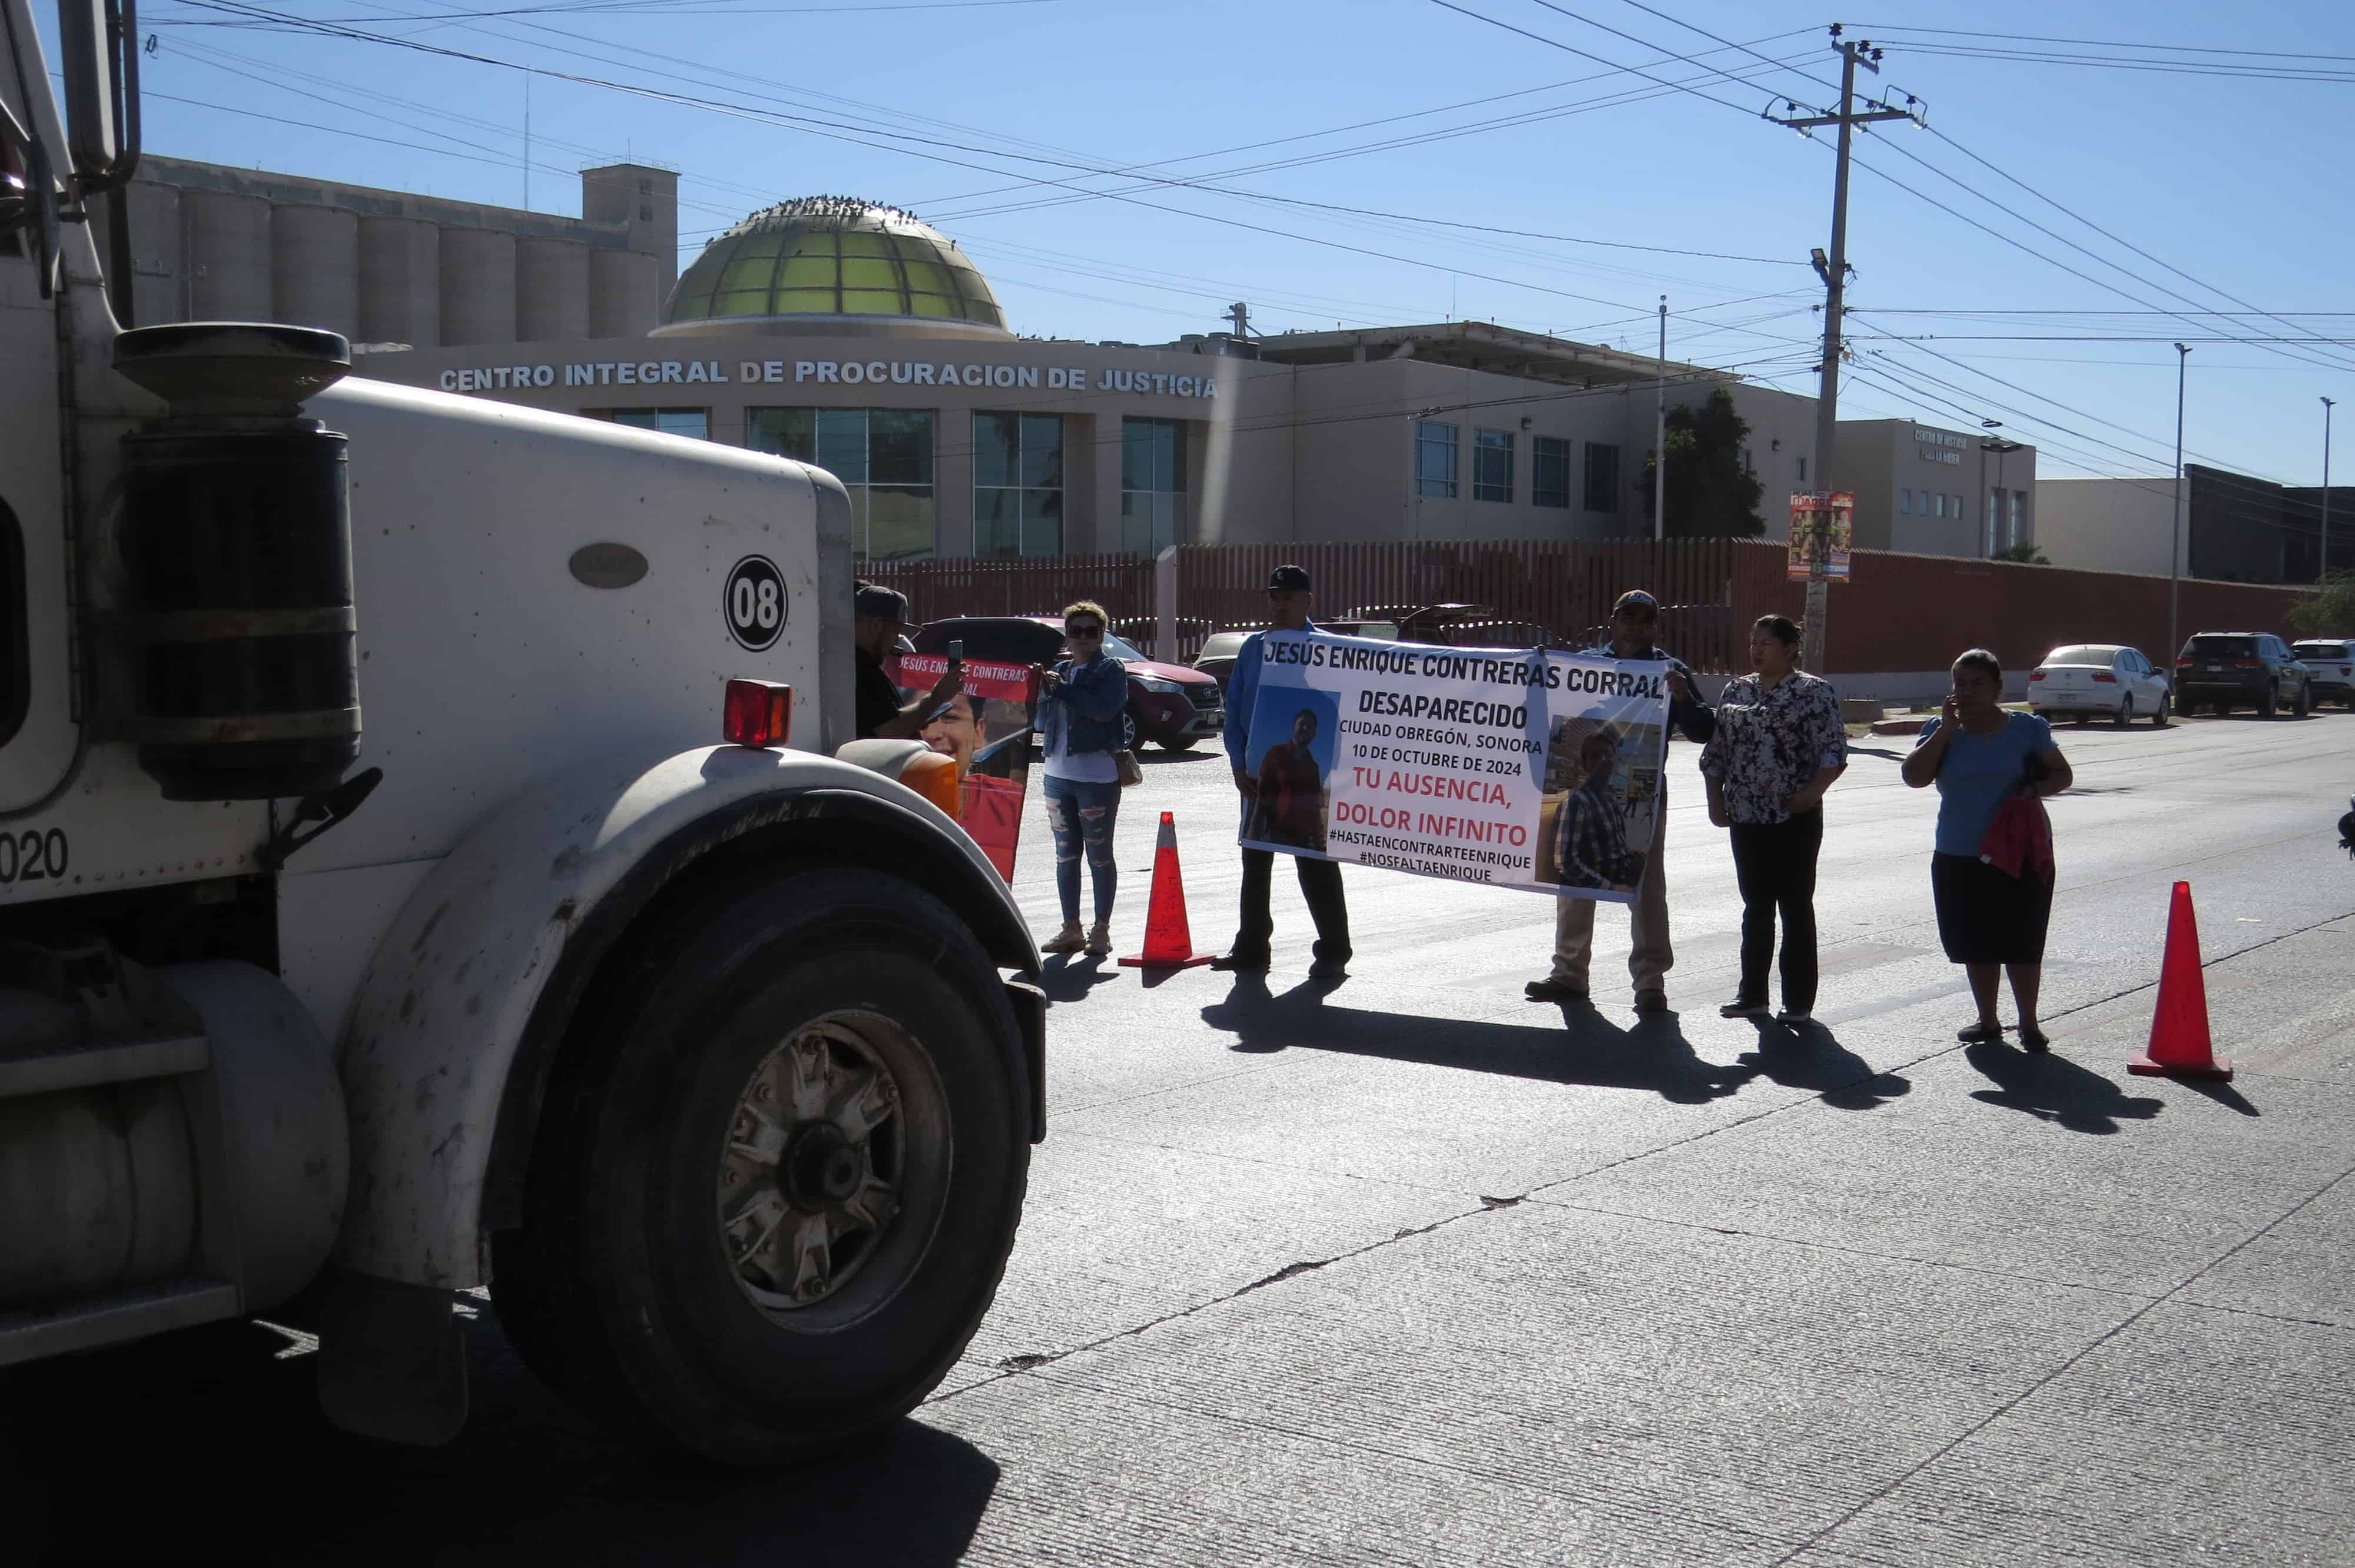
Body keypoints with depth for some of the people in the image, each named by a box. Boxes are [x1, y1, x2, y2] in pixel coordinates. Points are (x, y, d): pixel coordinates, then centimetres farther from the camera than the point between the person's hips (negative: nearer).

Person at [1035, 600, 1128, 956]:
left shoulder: (1111, 670, -2)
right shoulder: (1059, 670, 15)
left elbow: (1105, 709, -20)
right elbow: (1043, 723, 14)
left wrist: (1061, 688, -17)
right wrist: (1043, 692, -3)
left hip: (1098, 776, -6)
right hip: (1059, 773, 6)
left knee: (1099, 854, 0)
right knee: (1066, 854, 10)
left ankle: (1101, 931, 6)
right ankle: (1071, 929, 17)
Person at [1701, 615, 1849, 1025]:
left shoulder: (1815, 692, -3)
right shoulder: (1735, 690, 11)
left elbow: (1835, 752, -8)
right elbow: (1715, 751, 14)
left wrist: (1813, 791, -22)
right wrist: (1716, 800, 6)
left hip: (1795, 818, -5)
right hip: (1746, 817, 5)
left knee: (1795, 906, 0)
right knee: (1756, 906, 11)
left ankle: (1798, 1001, 6)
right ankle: (1752, 995, 18)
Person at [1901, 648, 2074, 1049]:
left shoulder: (2027, 729, 0)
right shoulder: (1941, 729, 4)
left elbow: (2063, 775, 6)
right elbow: (1914, 776, -10)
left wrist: (2034, 789, -14)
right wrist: (1947, 729, -12)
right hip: (1958, 857, 3)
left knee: (2020, 942, -3)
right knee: (1975, 943, 10)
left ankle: (2029, 1023, 11)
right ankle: (1988, 1021, 24)